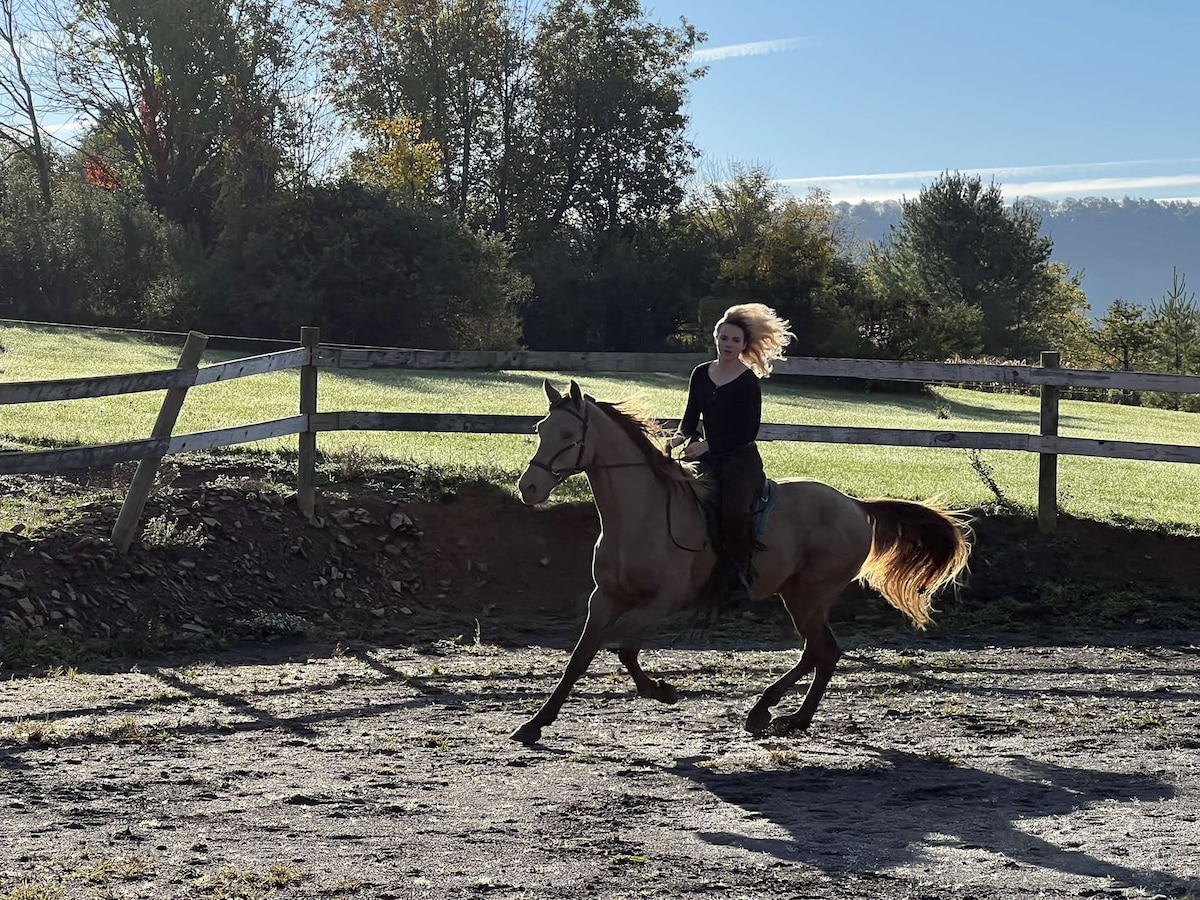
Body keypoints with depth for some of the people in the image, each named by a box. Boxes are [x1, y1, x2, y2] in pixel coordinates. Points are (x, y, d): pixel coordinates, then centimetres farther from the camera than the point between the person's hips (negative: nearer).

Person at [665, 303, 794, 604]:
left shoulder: (748, 382, -7)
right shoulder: (701, 374, 9)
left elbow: (748, 432, -11)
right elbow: (691, 416, 14)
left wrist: (706, 445, -20)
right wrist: (680, 436, -9)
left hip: (741, 458, -6)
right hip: (708, 458, 6)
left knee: (735, 510, -31)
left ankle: (741, 578, -16)